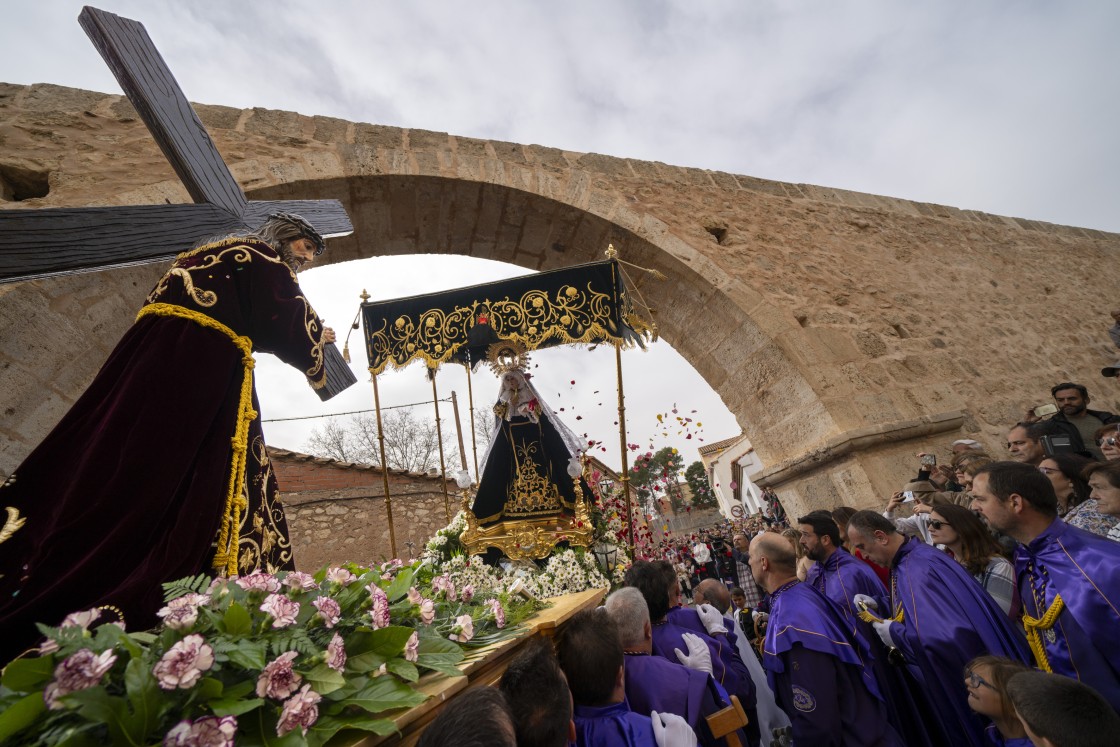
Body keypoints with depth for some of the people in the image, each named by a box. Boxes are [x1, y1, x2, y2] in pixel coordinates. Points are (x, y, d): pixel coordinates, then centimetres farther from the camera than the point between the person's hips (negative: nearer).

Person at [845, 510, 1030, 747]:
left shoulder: (919, 568, -33)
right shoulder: (904, 560, -3)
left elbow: (955, 634, -40)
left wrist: (896, 634, -27)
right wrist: (879, 604, -4)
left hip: (967, 682, -9)